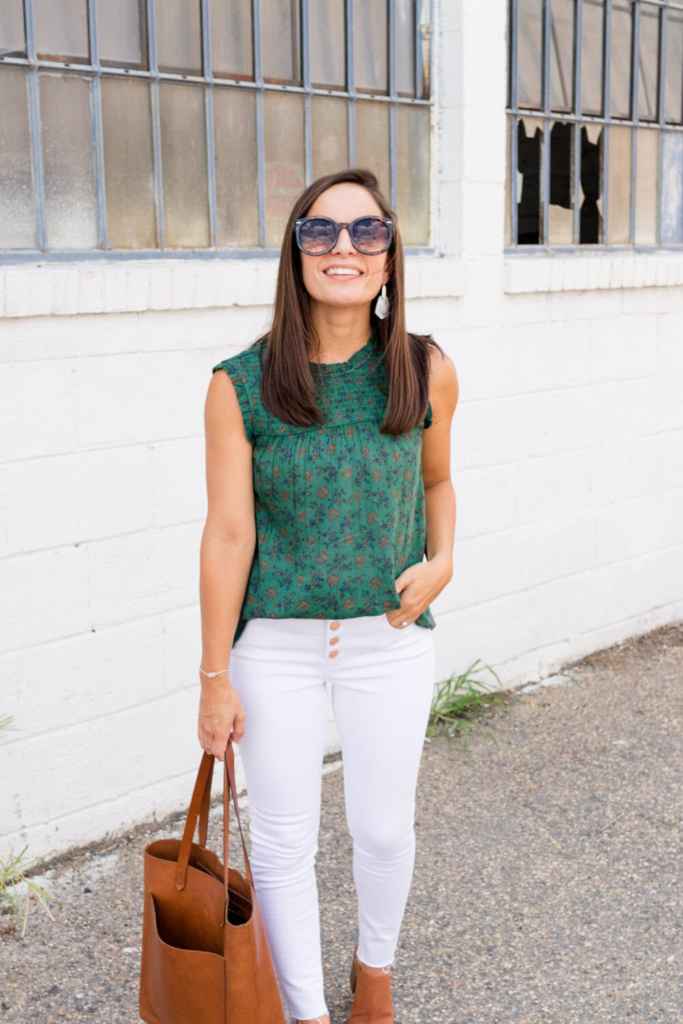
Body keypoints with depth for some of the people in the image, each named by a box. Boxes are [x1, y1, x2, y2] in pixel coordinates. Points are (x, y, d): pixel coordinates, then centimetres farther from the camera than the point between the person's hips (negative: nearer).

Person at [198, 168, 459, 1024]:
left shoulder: (427, 373, -6)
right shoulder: (239, 385, -12)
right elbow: (228, 534, -10)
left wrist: (442, 560, -7)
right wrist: (215, 679, -7)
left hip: (390, 639, 2)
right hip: (276, 643, -1)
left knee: (383, 828, 16)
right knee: (282, 839, 10)